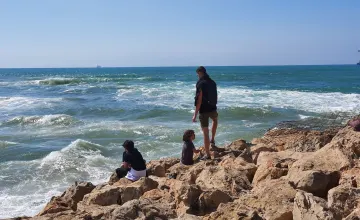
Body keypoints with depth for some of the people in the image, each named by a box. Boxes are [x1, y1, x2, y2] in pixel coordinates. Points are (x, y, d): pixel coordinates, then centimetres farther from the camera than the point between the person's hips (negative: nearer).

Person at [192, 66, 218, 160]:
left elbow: (199, 100, -18)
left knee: (205, 132, 2)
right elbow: (215, 97, 13)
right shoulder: (213, 82, 5)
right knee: (215, 120, 39)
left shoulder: (200, 84, -14)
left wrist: (195, 115, -15)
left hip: (204, 110, -6)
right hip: (212, 109, 6)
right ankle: (212, 140, 35)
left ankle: (207, 154, 7)